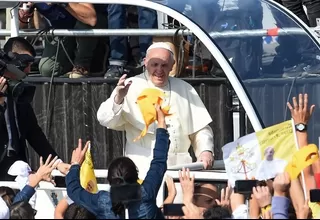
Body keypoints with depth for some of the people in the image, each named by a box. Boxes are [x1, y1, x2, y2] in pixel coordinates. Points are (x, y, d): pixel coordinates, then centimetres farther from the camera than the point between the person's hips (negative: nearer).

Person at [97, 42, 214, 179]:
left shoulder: (185, 89, 19)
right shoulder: (131, 87, 5)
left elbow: (201, 128, 20)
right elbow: (105, 120, -7)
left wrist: (206, 151, 0)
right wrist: (118, 99, -27)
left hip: (180, 166, 4)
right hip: (144, 166, -4)